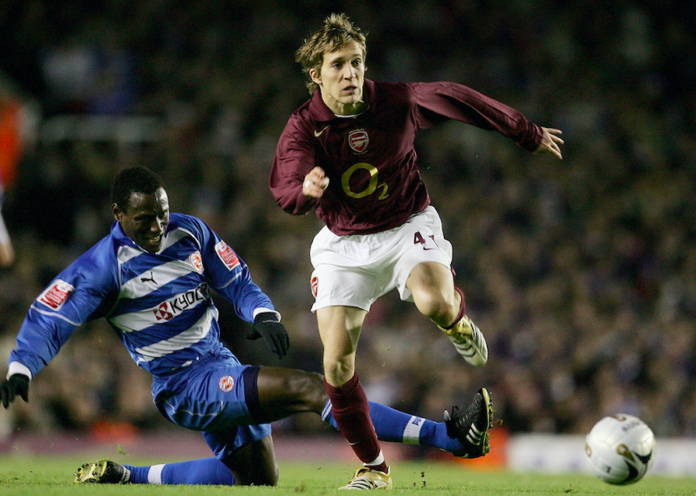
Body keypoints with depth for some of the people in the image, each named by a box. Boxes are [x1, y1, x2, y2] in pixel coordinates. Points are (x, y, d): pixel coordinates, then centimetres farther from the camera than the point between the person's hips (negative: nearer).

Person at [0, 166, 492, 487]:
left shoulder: (191, 233, 4)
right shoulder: (102, 267, -12)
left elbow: (236, 282, 9)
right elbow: (48, 320, -14)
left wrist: (263, 314, -12)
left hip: (223, 369, 8)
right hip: (187, 386, -8)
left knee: (257, 477, 16)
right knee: (313, 388, -20)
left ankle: (124, 476, 18)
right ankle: (447, 436, -27)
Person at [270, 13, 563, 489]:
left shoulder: (397, 101, -14)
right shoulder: (303, 127, -16)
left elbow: (454, 98, 3)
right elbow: (285, 191, -30)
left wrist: (528, 134, 15)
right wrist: (306, 187, -57)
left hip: (408, 226, -1)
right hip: (344, 244, 1)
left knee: (434, 303, -34)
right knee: (338, 362, -10)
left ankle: (458, 321, 6)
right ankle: (374, 467, 10)